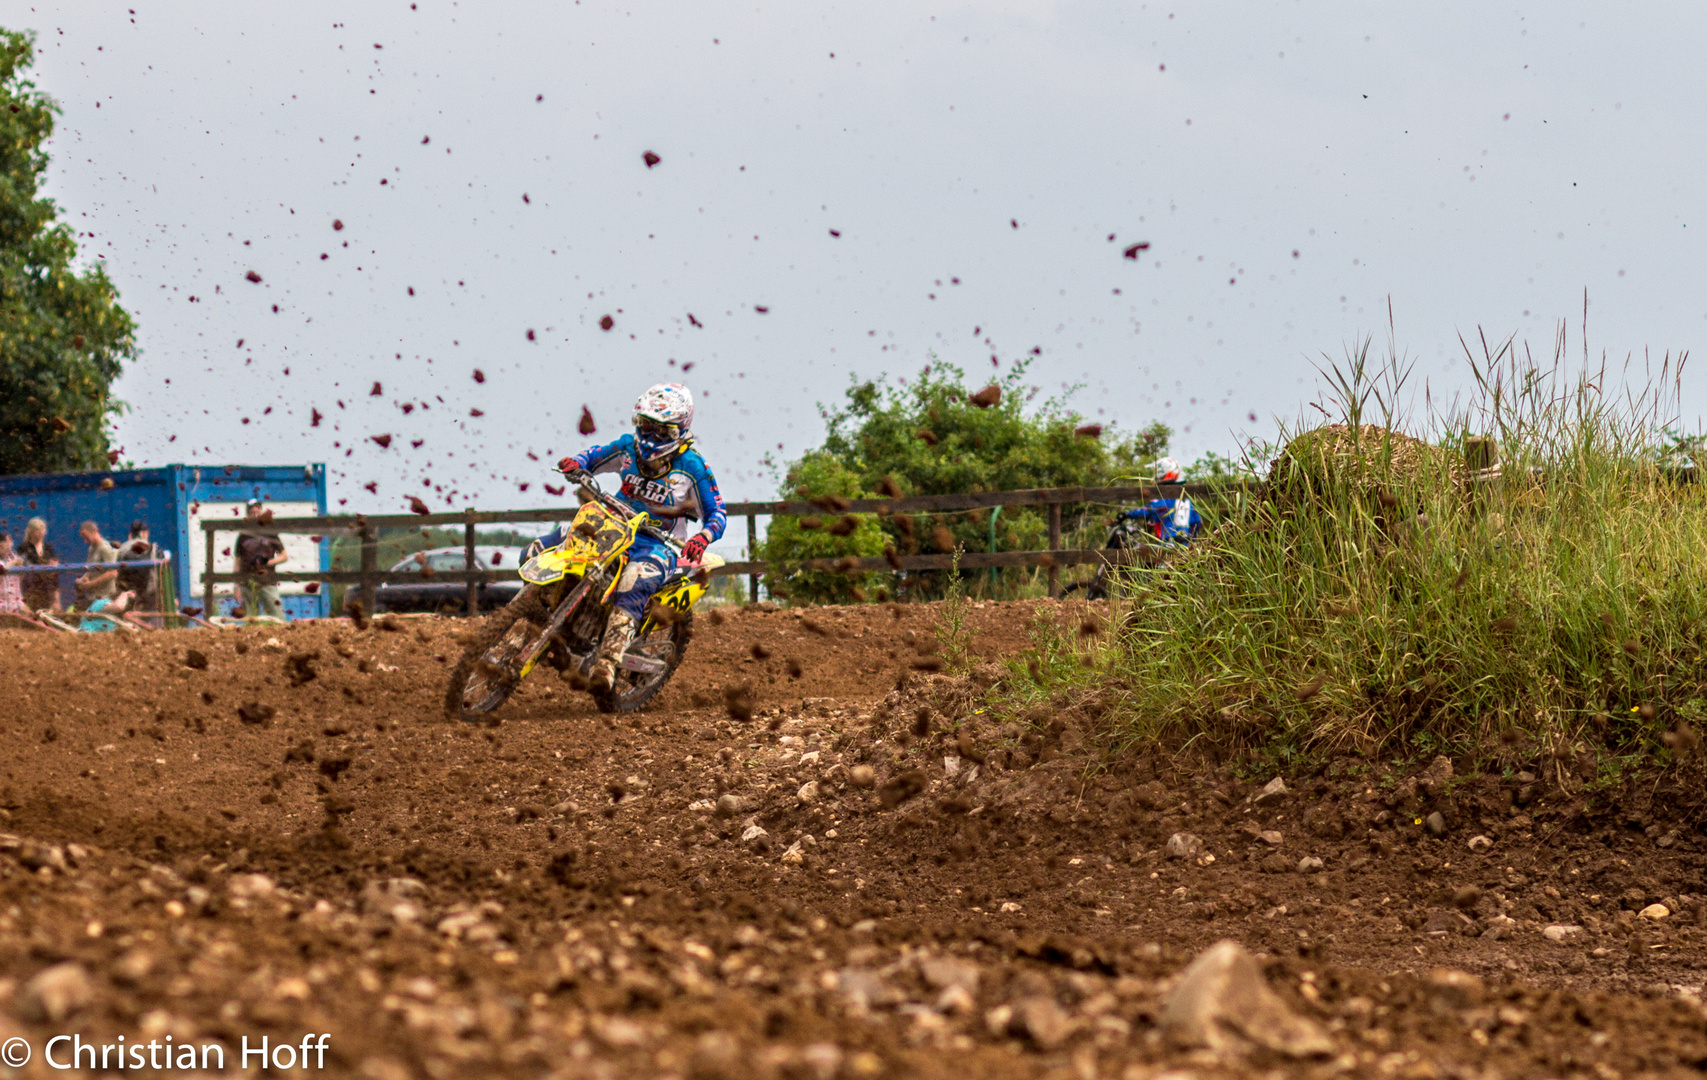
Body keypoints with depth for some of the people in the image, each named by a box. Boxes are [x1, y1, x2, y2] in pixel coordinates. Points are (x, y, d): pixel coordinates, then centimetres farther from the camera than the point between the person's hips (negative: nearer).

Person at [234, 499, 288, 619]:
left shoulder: (270, 534, 9)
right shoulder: (243, 536, 10)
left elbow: (283, 556, 10)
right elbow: (238, 561, 12)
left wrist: (268, 562, -8)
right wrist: (236, 585, 6)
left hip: (267, 582, -1)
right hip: (247, 582, 1)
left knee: (277, 618, -10)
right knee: (251, 620, -2)